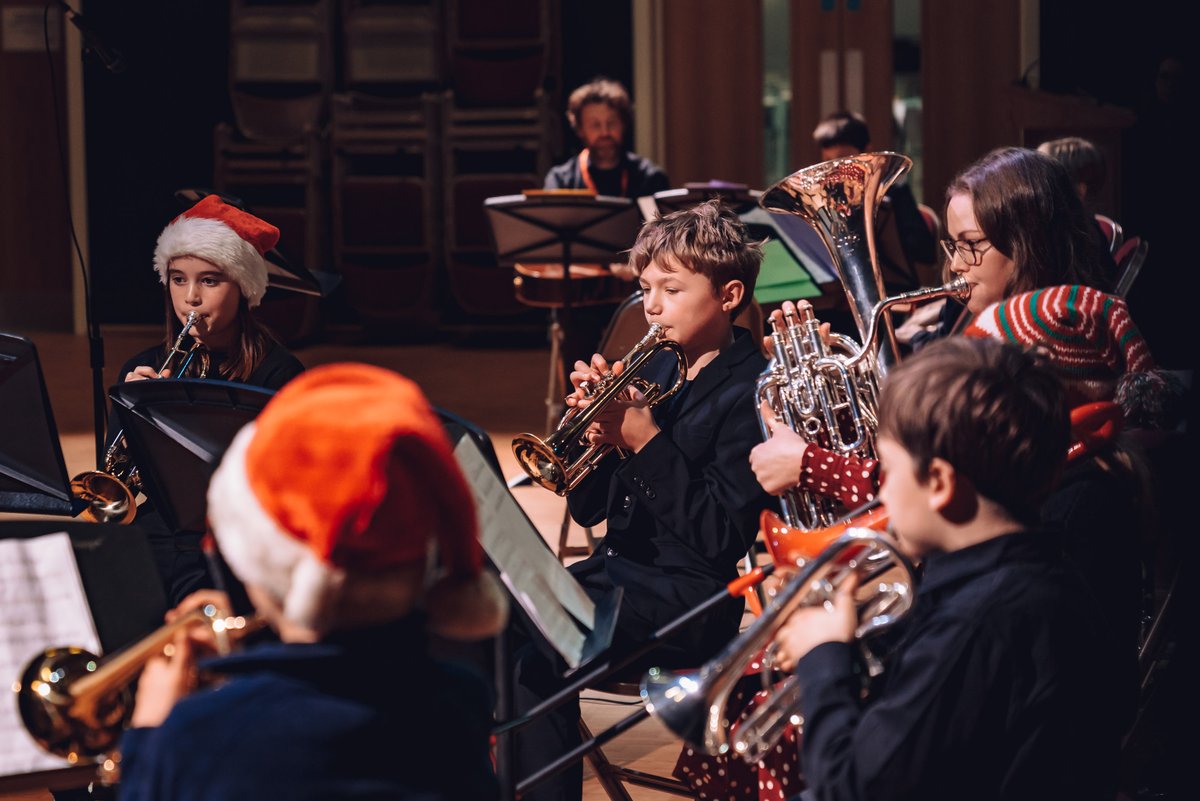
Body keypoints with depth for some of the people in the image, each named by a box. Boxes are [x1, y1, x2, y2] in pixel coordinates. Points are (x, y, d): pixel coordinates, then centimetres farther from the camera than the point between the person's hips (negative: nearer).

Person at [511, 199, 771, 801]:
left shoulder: (749, 395, -9)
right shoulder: (652, 372, 13)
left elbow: (722, 538, -18)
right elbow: (588, 510, 13)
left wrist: (645, 440, -19)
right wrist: (597, 424, -6)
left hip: (689, 596, -8)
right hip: (617, 567, 8)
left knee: (532, 656, -27)